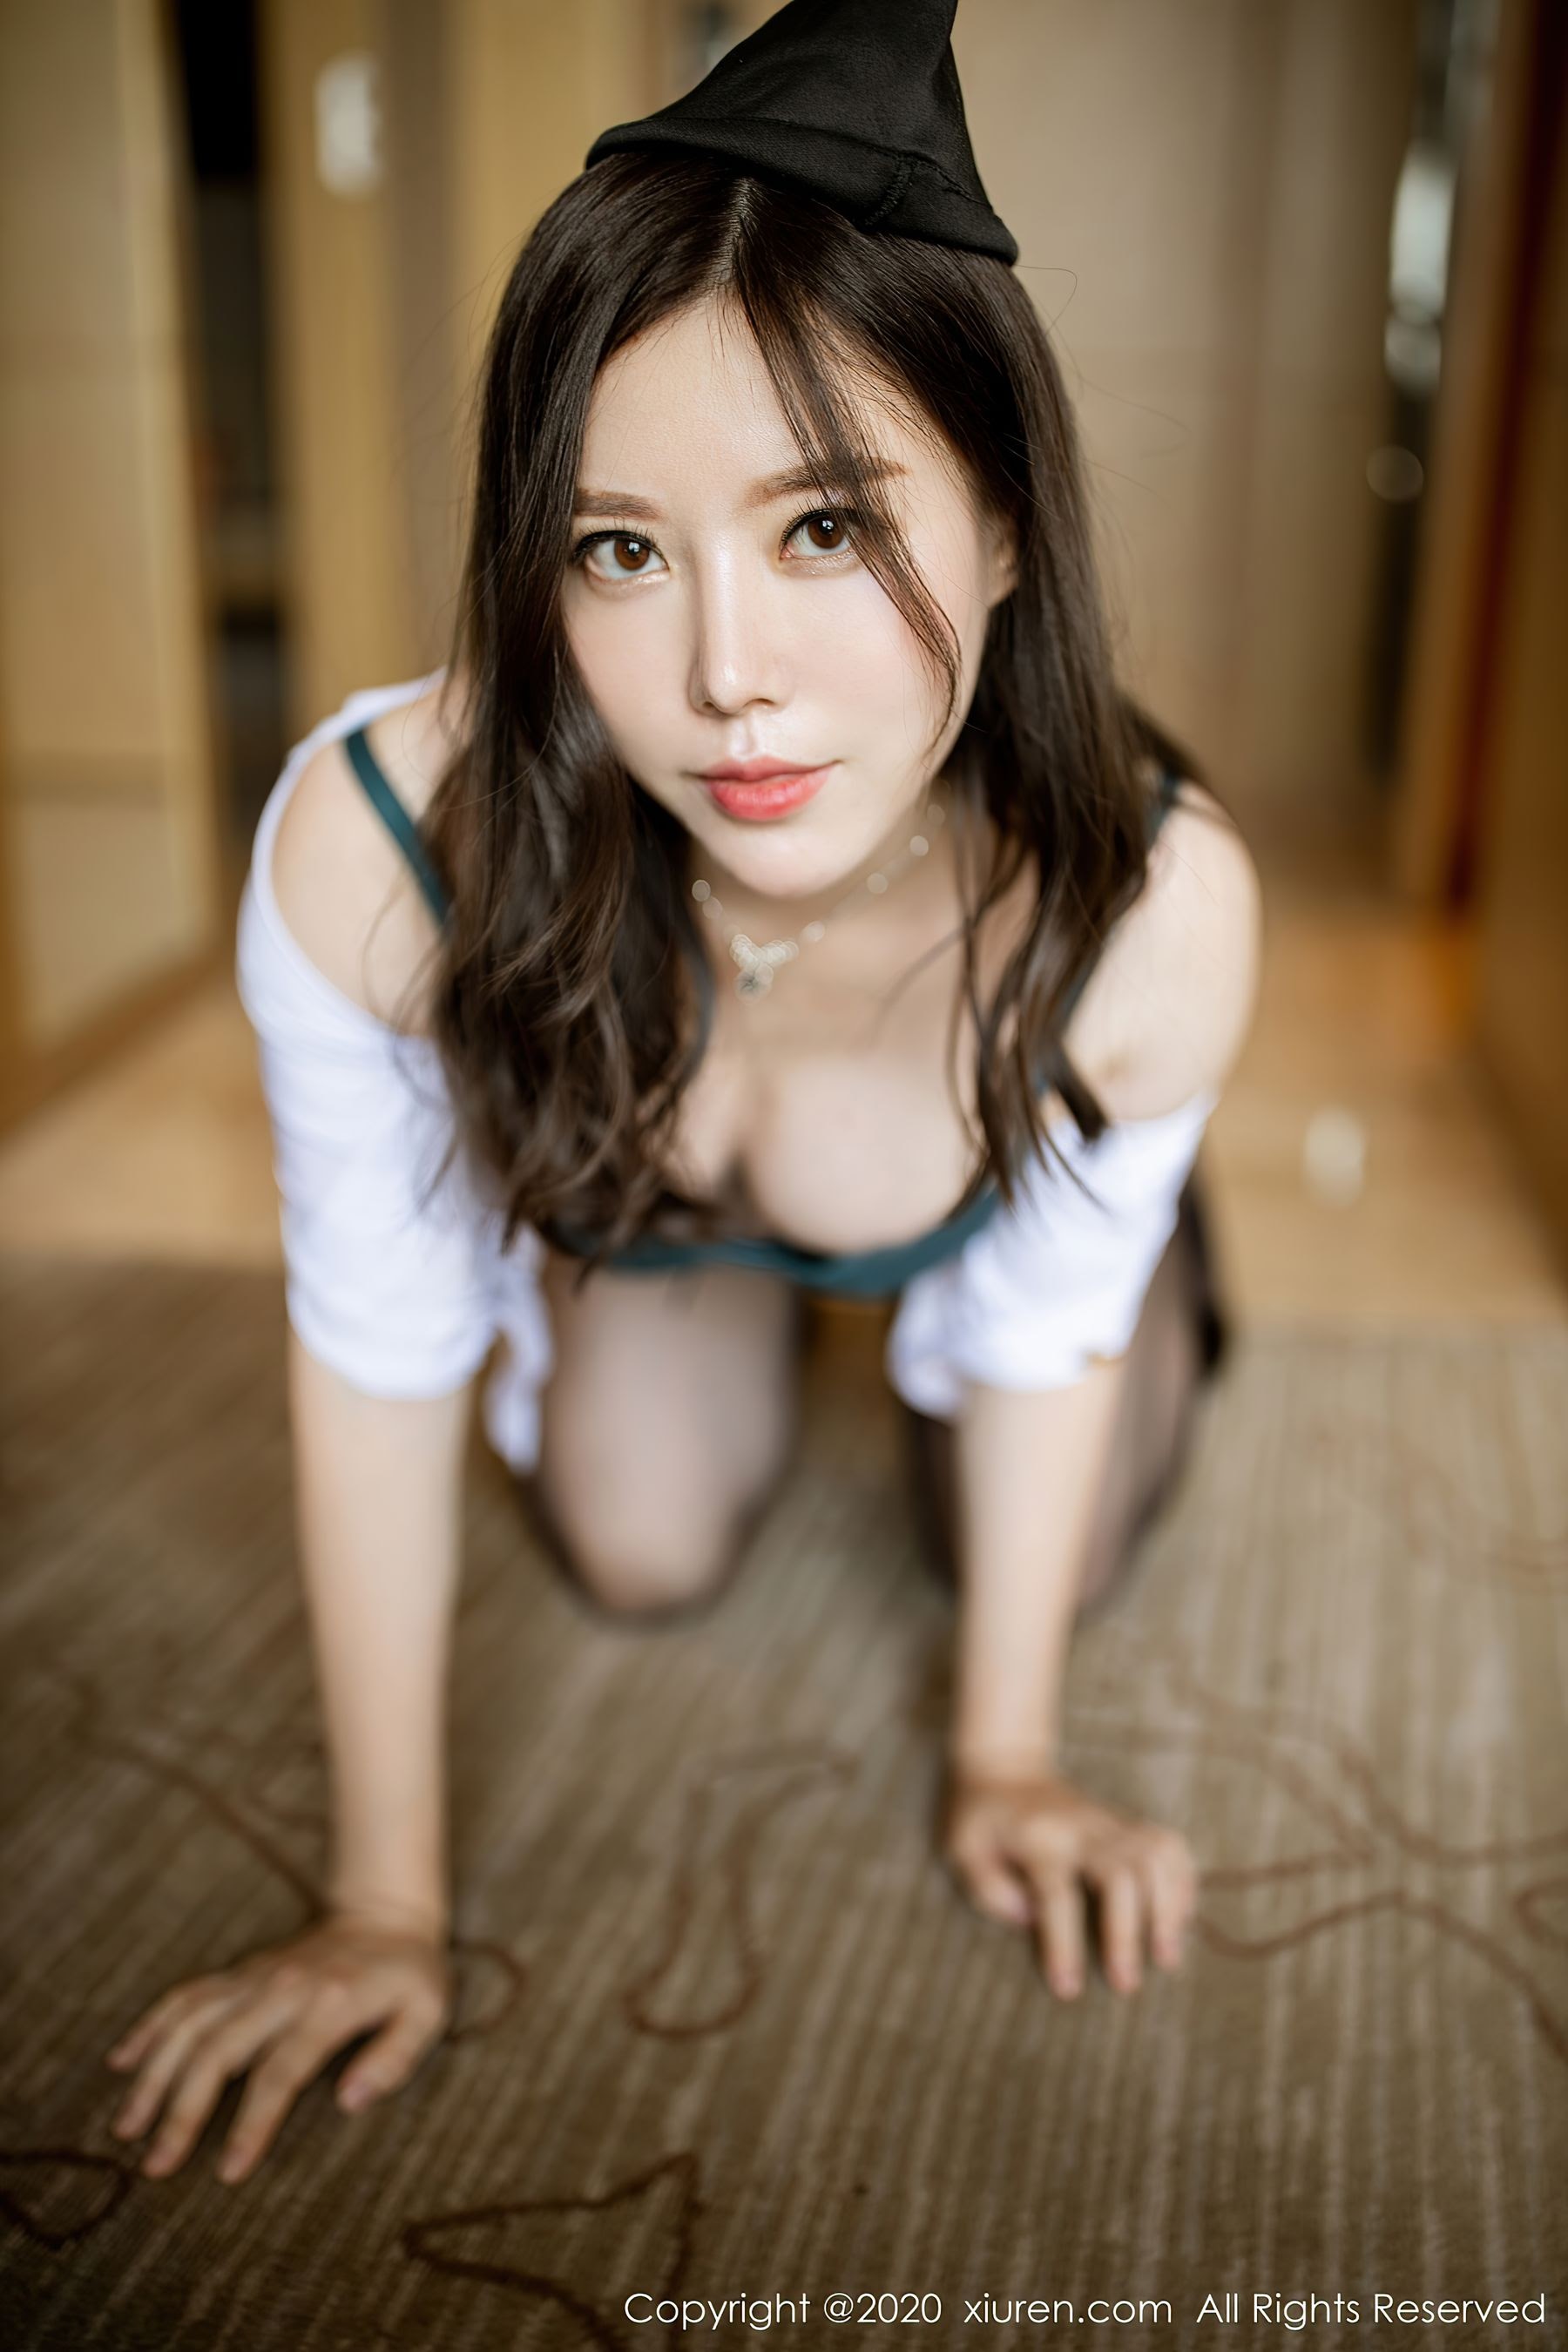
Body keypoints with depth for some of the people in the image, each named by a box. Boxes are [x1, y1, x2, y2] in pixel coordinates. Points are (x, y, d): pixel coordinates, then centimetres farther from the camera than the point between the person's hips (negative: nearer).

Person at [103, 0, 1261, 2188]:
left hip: (1017, 1202, 0)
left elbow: (1046, 1331, -22)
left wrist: (1004, 1752, -7)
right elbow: (374, 1363, -28)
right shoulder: (373, 848, -44)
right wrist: (387, 1902, -18)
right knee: (641, 1561, 12)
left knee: (1052, 1560, 12)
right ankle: (741, 1337, 44)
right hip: (632, 1192, 1)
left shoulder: (1155, 902, -42)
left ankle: (1171, 1293, 44)